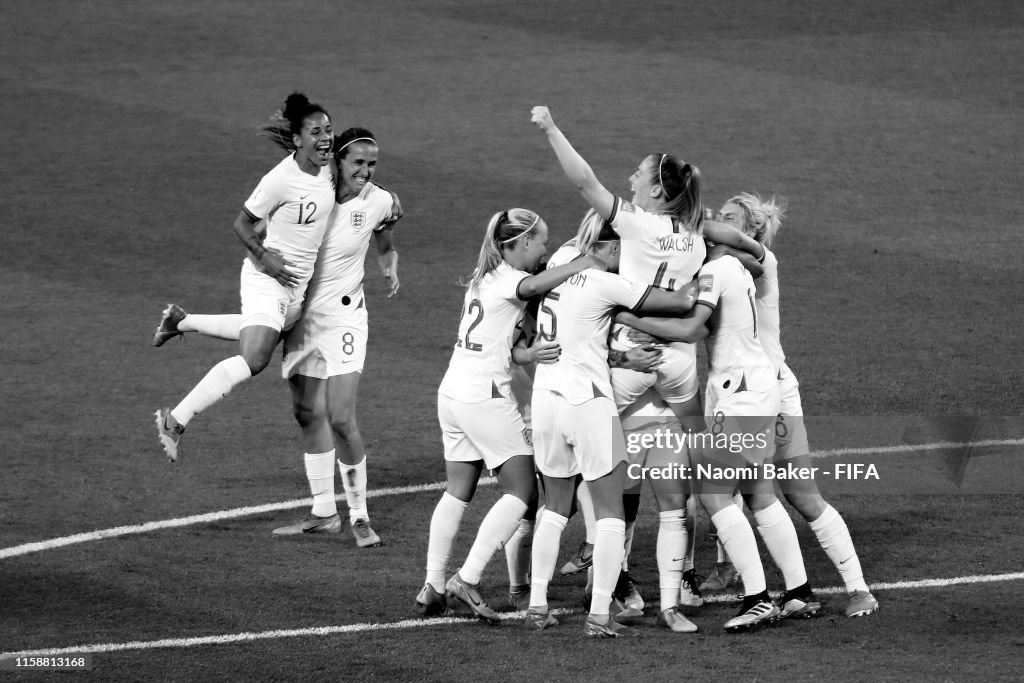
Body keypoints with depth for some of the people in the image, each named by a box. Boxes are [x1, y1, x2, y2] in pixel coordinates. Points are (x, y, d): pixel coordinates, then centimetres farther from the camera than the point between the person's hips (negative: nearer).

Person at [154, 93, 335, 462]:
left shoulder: (326, 169, 2)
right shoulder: (281, 180, -21)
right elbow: (243, 223, -11)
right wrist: (263, 257, -22)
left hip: (298, 283, 9)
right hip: (268, 278, -9)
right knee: (254, 359, -24)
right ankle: (175, 421, -21)